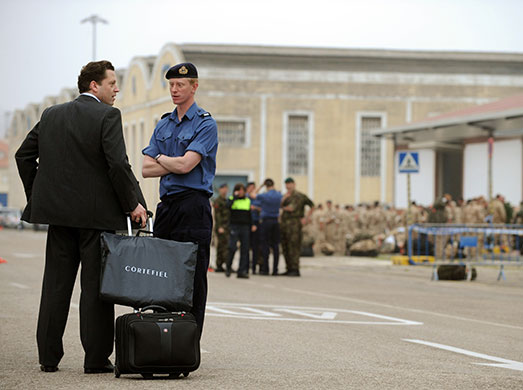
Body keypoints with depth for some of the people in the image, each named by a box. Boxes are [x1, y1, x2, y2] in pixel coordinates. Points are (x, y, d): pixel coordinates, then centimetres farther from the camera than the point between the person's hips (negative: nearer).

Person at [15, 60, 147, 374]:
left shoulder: (51, 115, 10)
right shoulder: (107, 116, -9)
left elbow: (24, 154, 12)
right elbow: (118, 164, -17)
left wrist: (37, 196, 18)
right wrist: (133, 204, -9)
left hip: (58, 210, 5)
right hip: (98, 214, -5)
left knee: (56, 284, 10)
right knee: (96, 285, 0)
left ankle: (49, 356, 12)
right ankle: (97, 358, 2)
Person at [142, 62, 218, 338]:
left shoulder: (205, 124, -4)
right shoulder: (163, 124, 17)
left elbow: (185, 165, -15)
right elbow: (146, 169, 8)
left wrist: (161, 158, 2)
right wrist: (175, 164, -5)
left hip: (193, 205, -7)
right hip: (166, 206, 7)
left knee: (193, 278, -4)